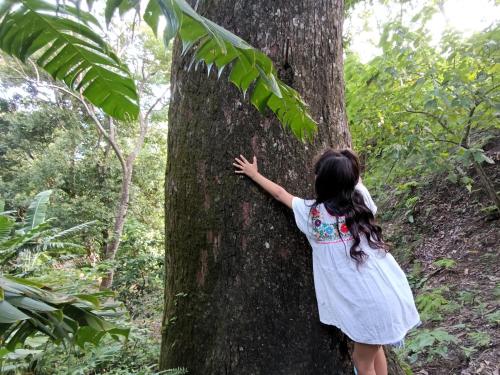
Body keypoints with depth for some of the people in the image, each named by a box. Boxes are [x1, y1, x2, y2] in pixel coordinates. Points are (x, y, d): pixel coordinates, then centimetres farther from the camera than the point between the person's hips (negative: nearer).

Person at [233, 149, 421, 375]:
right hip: (391, 291, 6)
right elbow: (355, 179, 22)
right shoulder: (361, 197, -3)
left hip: (370, 302, -6)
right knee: (373, 347, 27)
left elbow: (280, 193, 5)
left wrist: (254, 174, 20)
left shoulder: (312, 213, -11)